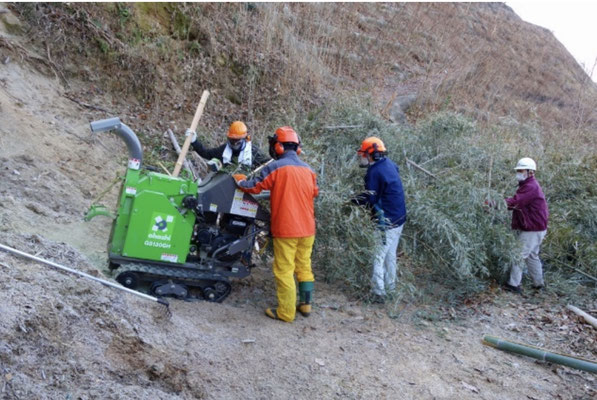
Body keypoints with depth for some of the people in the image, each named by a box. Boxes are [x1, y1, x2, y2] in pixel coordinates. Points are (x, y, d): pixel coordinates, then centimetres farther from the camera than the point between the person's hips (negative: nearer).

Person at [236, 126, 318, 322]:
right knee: (304, 266, 17)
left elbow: (254, 186, -3)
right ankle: (305, 304, 25)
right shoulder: (308, 170, 6)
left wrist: (238, 182, 16)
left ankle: (286, 312, 7)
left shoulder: (275, 167, -11)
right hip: (307, 229, 6)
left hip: (286, 229, -6)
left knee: (284, 270, 2)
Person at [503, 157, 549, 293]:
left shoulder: (531, 187, -20)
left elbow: (515, 202, -31)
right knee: (532, 256, 19)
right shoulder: (527, 185, 15)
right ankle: (538, 283, 30)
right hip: (534, 228, 11)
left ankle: (514, 284, -4)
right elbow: (518, 204, 10)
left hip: (532, 230, -11)